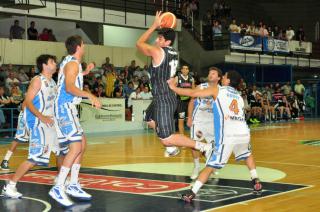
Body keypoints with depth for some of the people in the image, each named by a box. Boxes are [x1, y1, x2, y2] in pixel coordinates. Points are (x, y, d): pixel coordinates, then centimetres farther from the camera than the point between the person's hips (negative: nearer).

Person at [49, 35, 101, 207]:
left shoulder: (69, 62, 17)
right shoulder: (73, 63, -13)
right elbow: (69, 87, -26)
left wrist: (84, 73, 34)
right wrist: (90, 96, -28)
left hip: (66, 107, 11)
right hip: (65, 107, -11)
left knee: (82, 143, 13)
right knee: (75, 146, -16)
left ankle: (73, 185, 16)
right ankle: (58, 188, -17)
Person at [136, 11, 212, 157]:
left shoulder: (157, 51, -16)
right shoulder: (174, 53, 8)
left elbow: (139, 43, 1)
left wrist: (154, 26, 3)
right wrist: (161, 29, 17)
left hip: (163, 99, -10)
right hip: (168, 97, 10)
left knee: (166, 139, -11)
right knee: (149, 119, 32)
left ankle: (203, 147, -11)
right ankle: (171, 148, 31)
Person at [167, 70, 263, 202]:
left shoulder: (217, 90, 13)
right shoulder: (239, 96, 28)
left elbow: (193, 93, 9)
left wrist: (174, 88, 20)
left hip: (228, 135, -4)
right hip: (244, 133, 4)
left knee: (211, 166, 2)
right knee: (247, 155, 36)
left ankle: (191, 193, -3)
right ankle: (256, 182, 29)